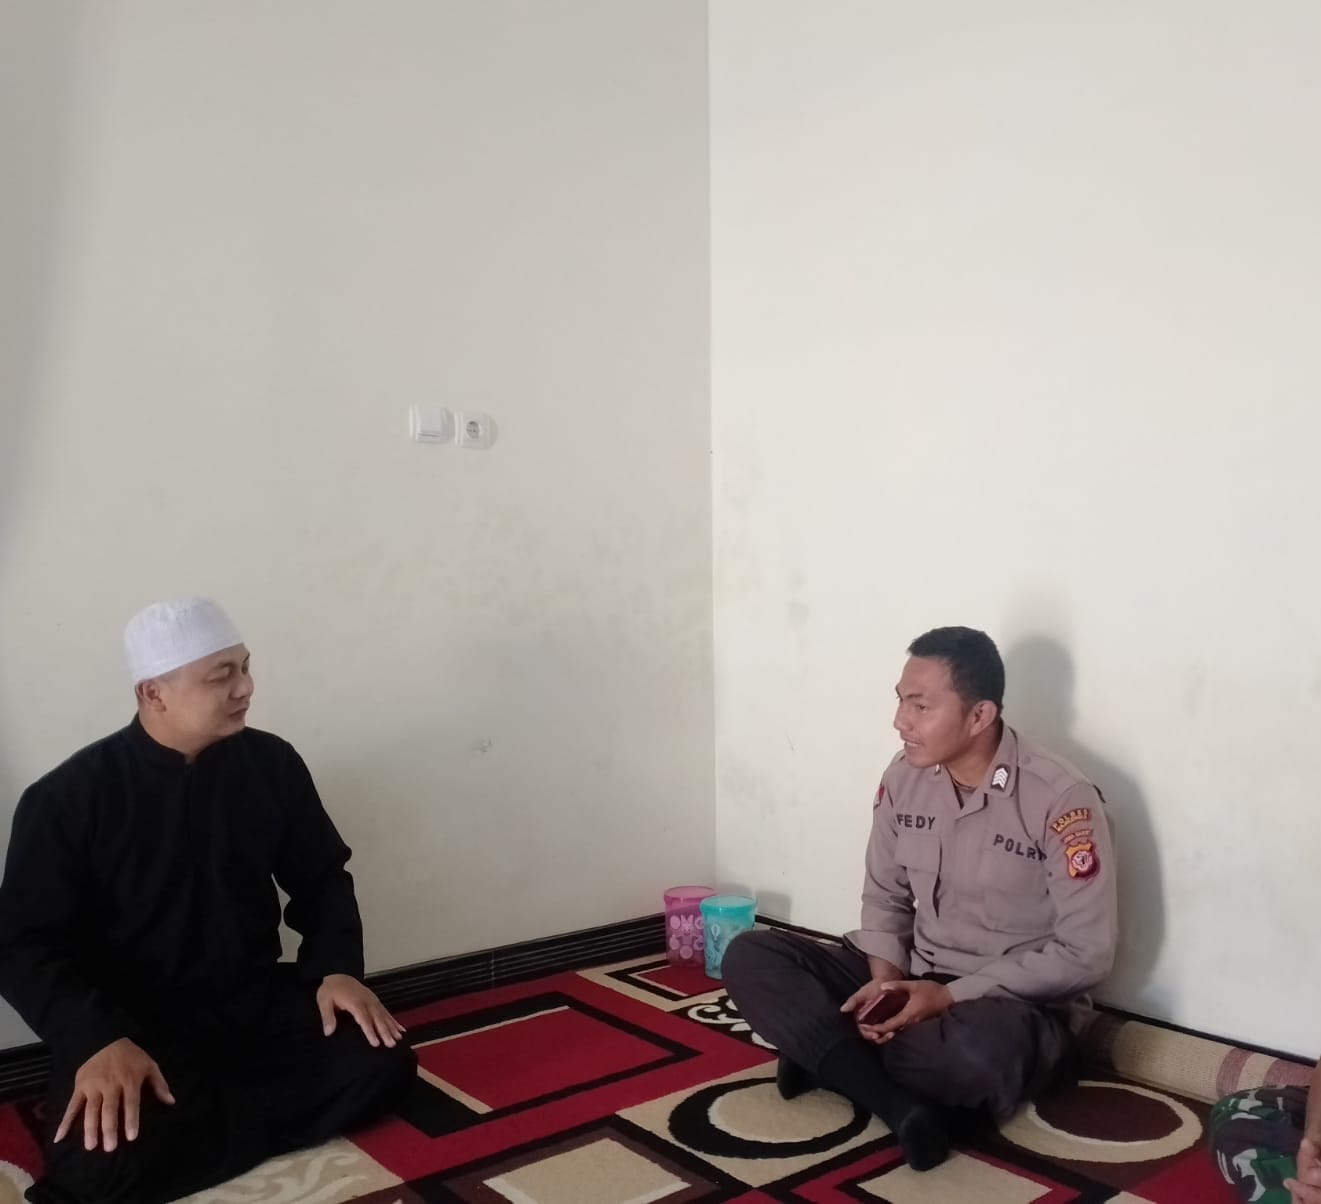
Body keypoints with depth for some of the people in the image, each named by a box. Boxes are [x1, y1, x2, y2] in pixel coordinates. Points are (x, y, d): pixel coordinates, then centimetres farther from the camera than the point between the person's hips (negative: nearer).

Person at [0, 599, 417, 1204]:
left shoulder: (271, 763, -2)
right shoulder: (67, 797, -10)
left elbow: (320, 878, 9)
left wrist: (336, 967, -9)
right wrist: (97, 1040, -27)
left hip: (256, 1001, 3)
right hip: (135, 1020, -3)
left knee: (382, 1062, -21)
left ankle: (185, 1128, -11)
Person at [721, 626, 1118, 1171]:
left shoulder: (1061, 799, -18)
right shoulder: (903, 778, -2)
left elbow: (1085, 953, -17)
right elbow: (884, 895, 8)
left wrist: (953, 996, -21)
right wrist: (885, 978, -13)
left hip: (1017, 1007, -5)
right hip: (912, 982, 5)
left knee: (984, 1047, -42)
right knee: (750, 957, -11)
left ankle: (827, 1054, -13)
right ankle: (901, 1103, -24)